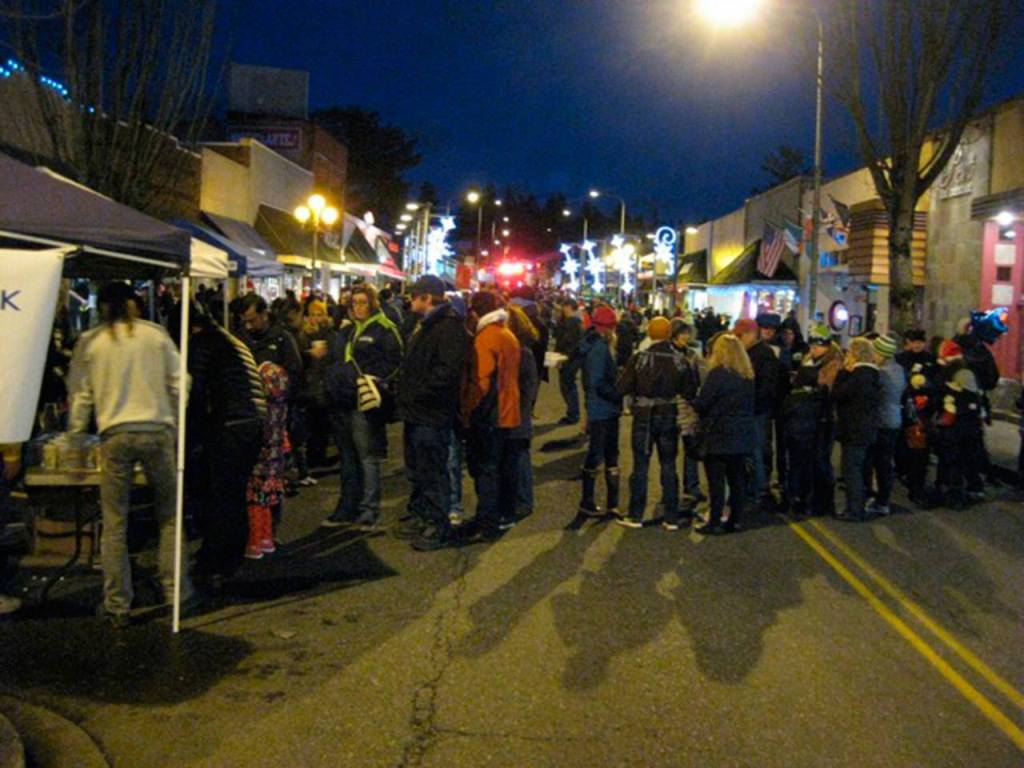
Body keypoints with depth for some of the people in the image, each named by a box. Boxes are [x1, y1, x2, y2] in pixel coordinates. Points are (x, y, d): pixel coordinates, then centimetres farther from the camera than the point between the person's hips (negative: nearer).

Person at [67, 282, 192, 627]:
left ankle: (117, 605, 11)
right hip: (157, 431, 0)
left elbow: (80, 395, 8)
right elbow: (177, 383, 4)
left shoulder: (89, 342, 6)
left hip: (115, 435, 0)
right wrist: (174, 423, 15)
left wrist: (75, 437, 18)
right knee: (168, 517, 11)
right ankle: (177, 594, 13)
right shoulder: (156, 334, 5)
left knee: (115, 524, 6)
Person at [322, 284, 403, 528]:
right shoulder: (345, 332, 18)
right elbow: (333, 362, 27)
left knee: (368, 457, -1)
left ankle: (369, 509, 7)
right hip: (342, 403, 7)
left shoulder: (384, 330, -4)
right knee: (347, 457, 14)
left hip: (365, 404, -7)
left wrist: (373, 382, -19)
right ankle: (348, 506, 23)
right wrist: (334, 382, 13)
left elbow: (393, 362, -11)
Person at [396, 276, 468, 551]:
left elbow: (447, 370, -27)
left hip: (432, 414, -10)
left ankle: (438, 528, 9)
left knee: (432, 473, -2)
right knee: (417, 470, 20)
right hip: (416, 412, 10)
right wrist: (404, 390, 12)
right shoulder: (426, 325, 18)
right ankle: (420, 518, 33)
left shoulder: (449, 326, -16)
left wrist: (417, 393, -21)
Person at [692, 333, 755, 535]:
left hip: (719, 436, -7)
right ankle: (734, 519, 16)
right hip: (742, 435, 7)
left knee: (716, 480, 0)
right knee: (737, 478, 10)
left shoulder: (718, 374, -14)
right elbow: (751, 403, 13)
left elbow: (701, 403, -13)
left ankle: (715, 522, 2)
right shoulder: (748, 376, 8)